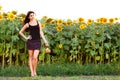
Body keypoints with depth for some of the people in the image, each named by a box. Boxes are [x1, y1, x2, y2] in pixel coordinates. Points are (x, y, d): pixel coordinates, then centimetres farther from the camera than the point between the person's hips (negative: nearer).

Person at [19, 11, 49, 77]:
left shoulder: (38, 23, 10)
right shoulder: (27, 24, 5)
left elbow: (41, 32, 9)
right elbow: (20, 32, 12)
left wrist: (45, 41, 2)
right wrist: (26, 37, 1)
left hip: (37, 41, 0)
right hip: (30, 41, 0)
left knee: (35, 57, -11)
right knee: (31, 57, 2)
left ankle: (34, 71, 7)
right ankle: (32, 72, 8)